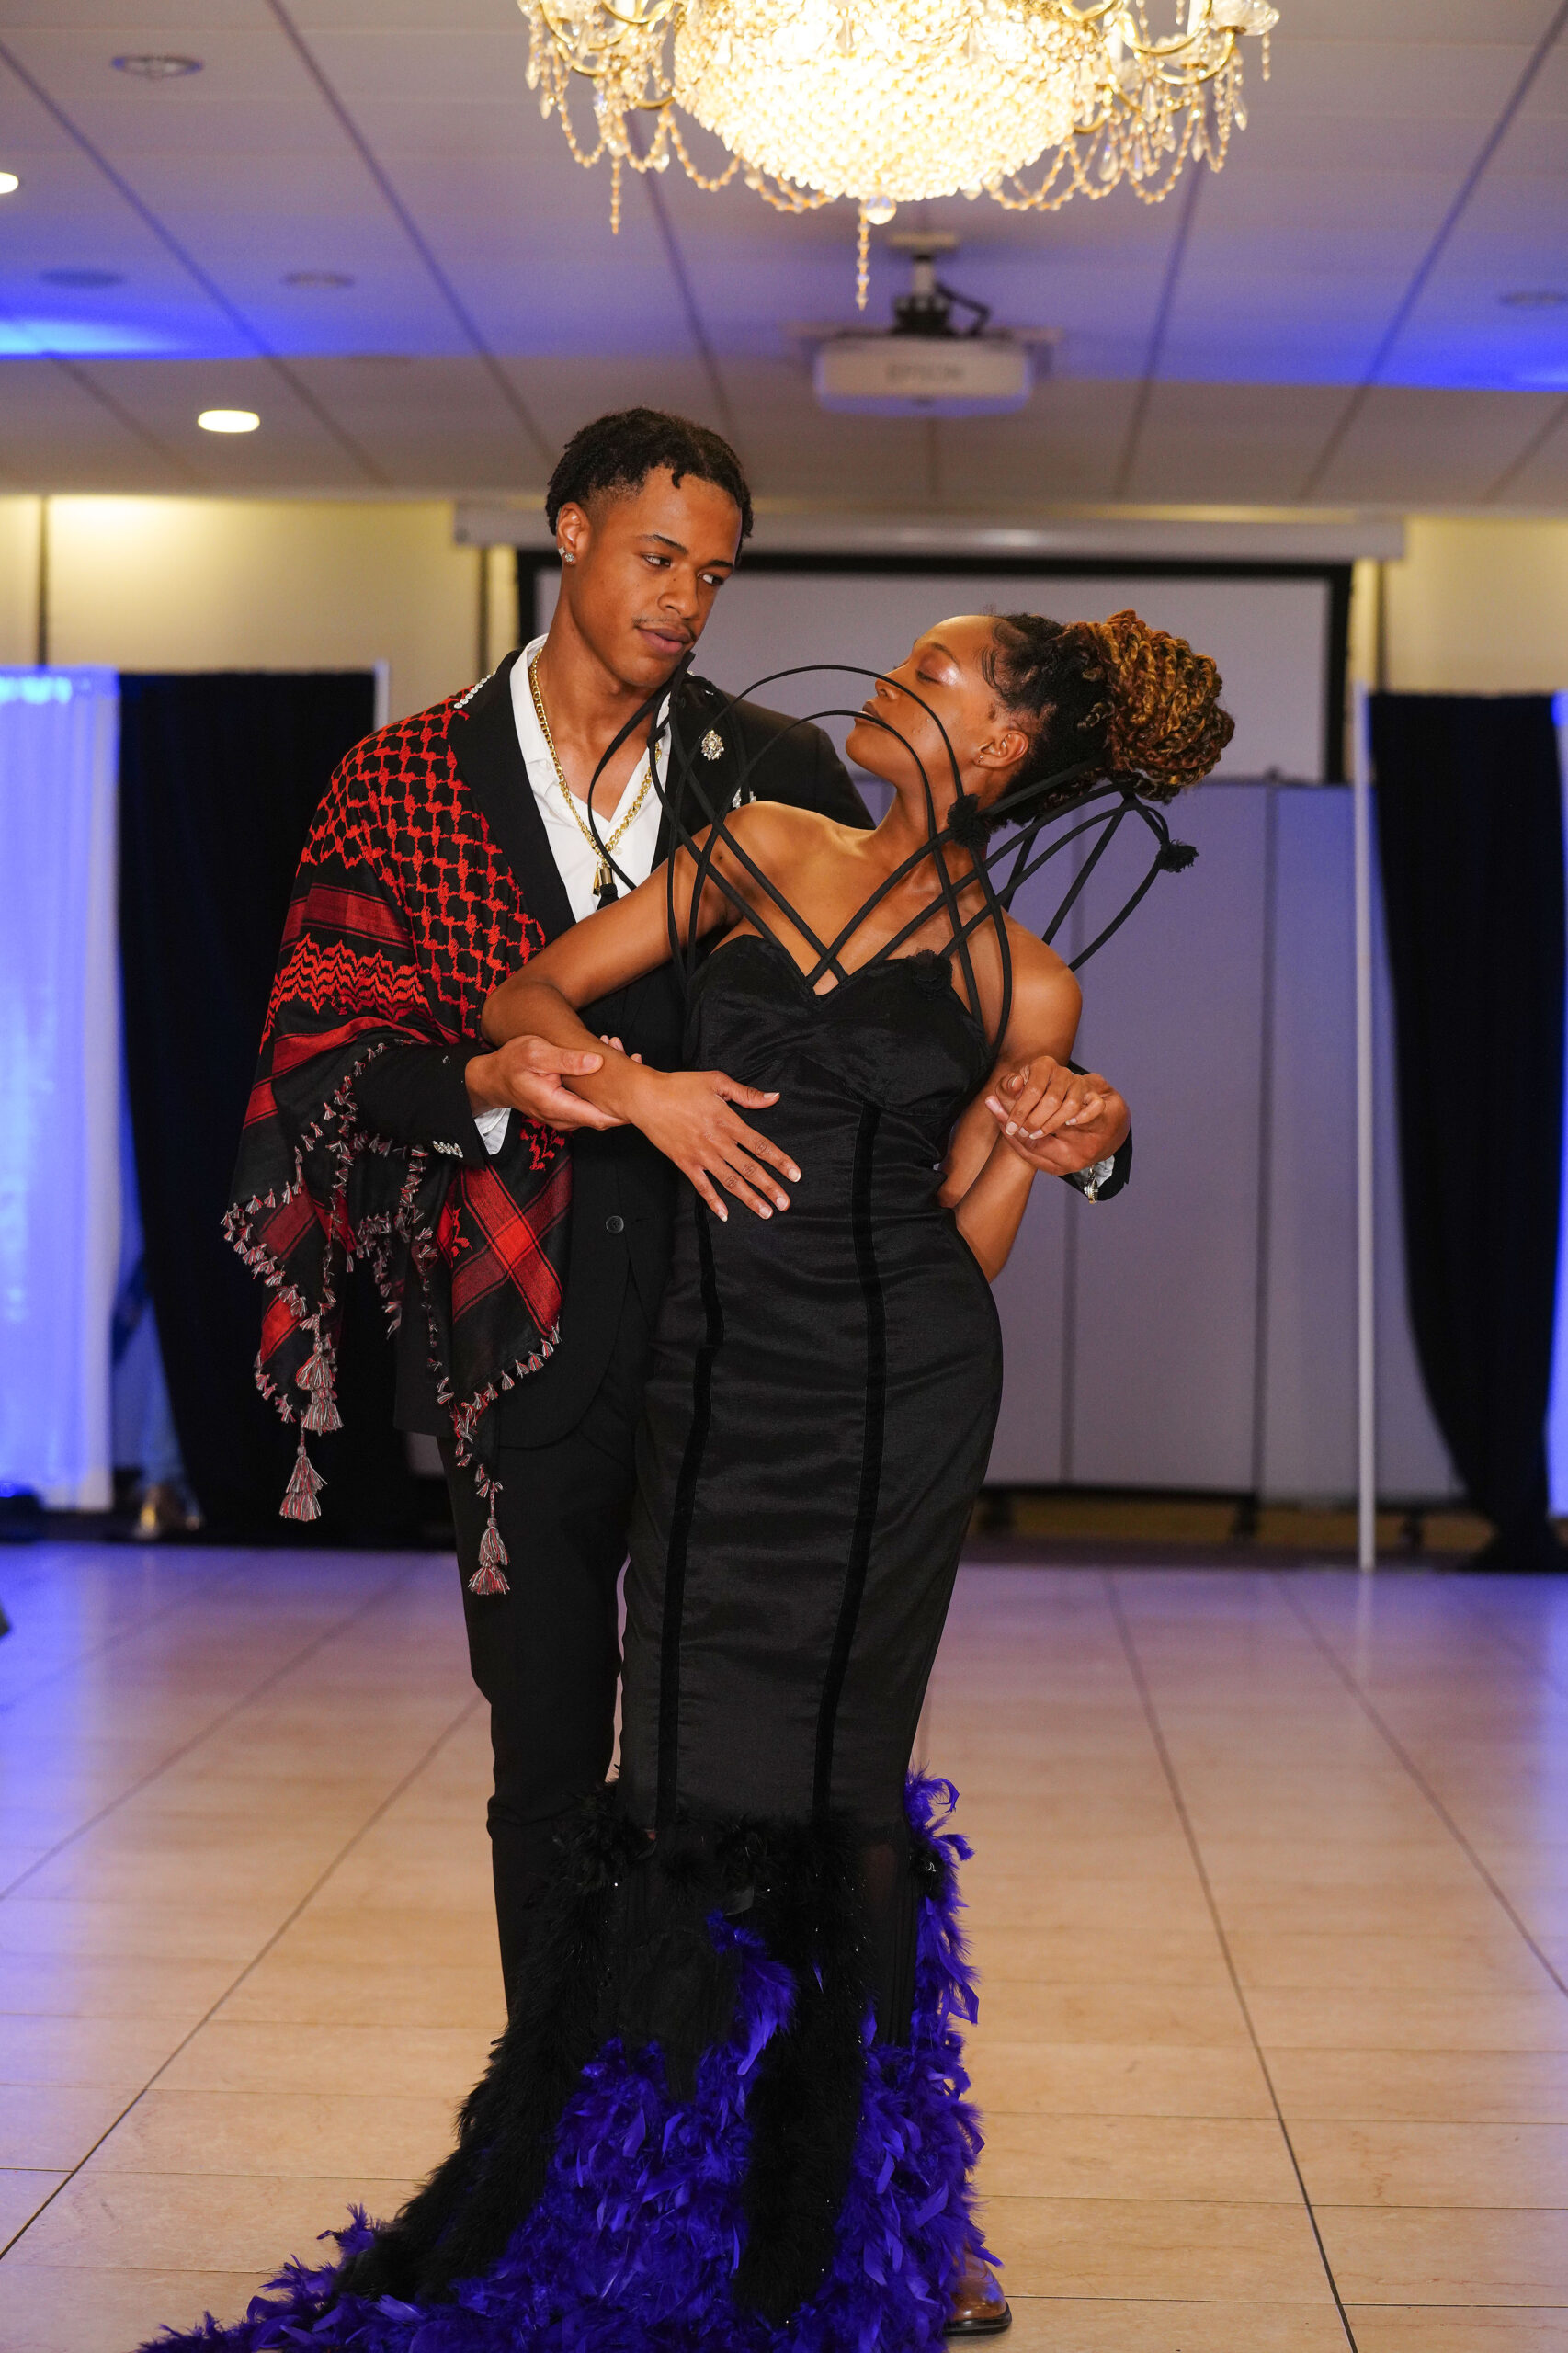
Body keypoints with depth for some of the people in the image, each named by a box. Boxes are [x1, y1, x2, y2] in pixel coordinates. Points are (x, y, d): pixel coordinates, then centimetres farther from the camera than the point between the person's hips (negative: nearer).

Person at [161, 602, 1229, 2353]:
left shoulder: (1024, 991, 4)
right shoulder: (769, 847, 11)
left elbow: (961, 1250, 8)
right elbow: (529, 996, 9)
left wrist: (1025, 1142, -6)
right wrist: (632, 1085, -4)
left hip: (891, 1385, -2)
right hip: (715, 1383, 2)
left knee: (821, 1790, 0)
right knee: (678, 1788, 2)